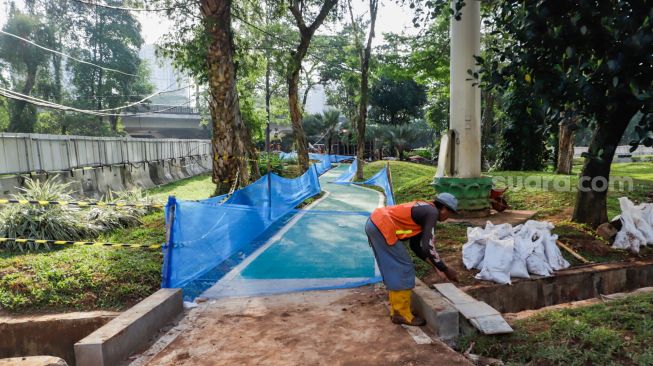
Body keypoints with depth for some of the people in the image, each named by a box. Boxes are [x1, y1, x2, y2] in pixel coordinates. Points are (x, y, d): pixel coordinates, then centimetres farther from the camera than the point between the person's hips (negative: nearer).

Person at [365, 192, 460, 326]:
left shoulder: (424, 211, 21)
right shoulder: (432, 212, -7)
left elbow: (415, 245, 23)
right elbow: (428, 247, -13)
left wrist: (434, 264, 21)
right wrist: (445, 270, -4)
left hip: (375, 222, 10)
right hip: (383, 226, -10)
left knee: (392, 270, 17)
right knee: (403, 269, 0)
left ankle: (396, 310, 26)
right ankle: (402, 314, 9)